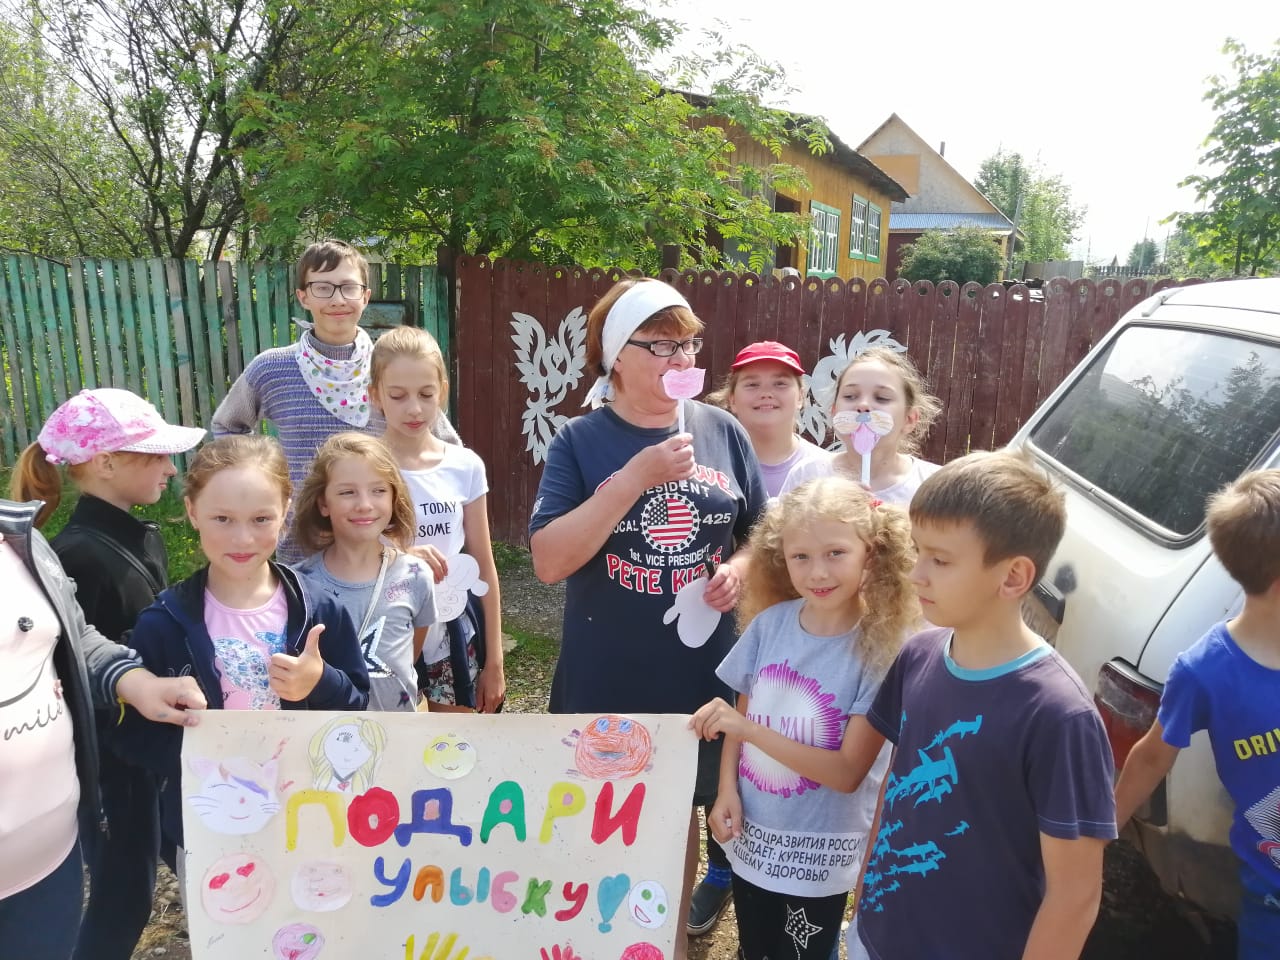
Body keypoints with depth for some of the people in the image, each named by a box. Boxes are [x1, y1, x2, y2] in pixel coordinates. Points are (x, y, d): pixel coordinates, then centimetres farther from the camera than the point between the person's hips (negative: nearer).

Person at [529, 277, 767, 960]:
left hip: (699, 668, 2)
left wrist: (739, 567, -13)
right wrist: (638, 475, -26)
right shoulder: (581, 441, -10)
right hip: (605, 678, -2)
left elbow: (761, 532, 9)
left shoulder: (722, 431, -2)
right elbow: (548, 561, -20)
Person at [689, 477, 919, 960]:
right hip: (752, 833, 4)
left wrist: (748, 729, -27)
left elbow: (846, 772, -22)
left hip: (819, 849, -3)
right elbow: (739, 714, 2)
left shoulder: (878, 650, -21)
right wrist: (727, 792, -10)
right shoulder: (769, 623, -10)